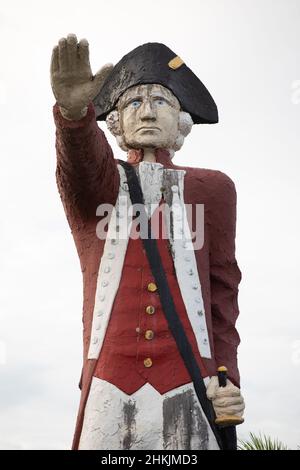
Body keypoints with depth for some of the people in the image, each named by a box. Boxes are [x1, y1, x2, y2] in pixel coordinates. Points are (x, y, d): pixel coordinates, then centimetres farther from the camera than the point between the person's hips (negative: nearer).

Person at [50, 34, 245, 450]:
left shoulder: (212, 188, 12)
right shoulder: (91, 185, 11)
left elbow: (221, 289, 11)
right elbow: (83, 161, -13)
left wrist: (227, 377, 1)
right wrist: (74, 112, -35)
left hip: (189, 393, 1)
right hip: (110, 392, 0)